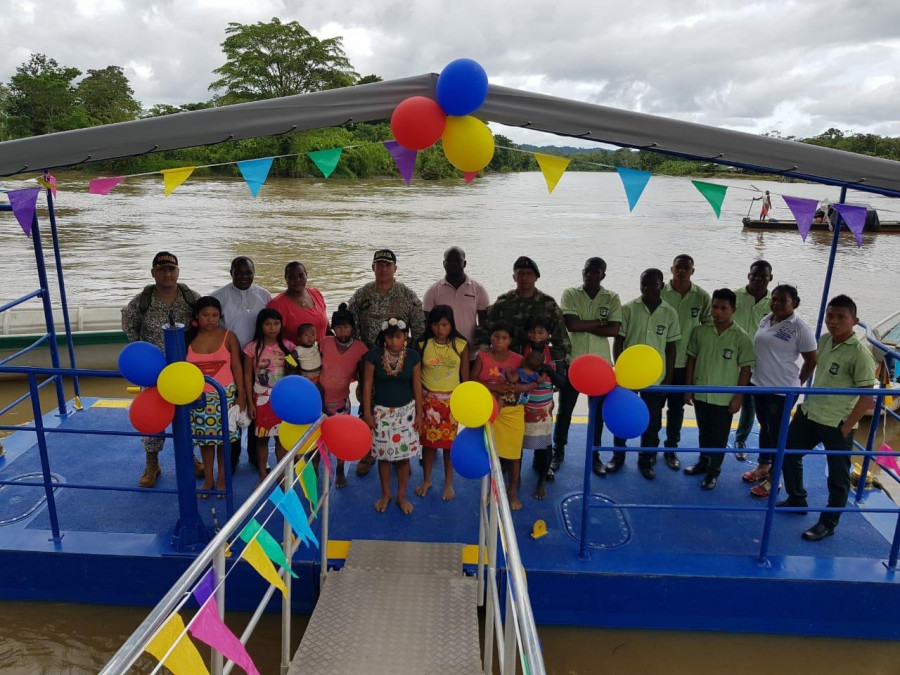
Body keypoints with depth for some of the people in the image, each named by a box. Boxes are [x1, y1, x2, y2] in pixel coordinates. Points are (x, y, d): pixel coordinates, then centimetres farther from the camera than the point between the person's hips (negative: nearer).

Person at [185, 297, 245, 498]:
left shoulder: (228, 336, -5)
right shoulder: (188, 338, -1)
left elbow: (236, 367, -2)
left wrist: (241, 395, -5)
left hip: (225, 394, -1)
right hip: (199, 397, 2)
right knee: (205, 437, 12)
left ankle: (222, 478, 25)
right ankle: (208, 479, 27)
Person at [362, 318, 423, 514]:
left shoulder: (413, 356, -7)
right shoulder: (374, 355, -11)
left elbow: (417, 386, -1)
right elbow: (367, 385, -5)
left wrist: (419, 414, 0)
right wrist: (367, 413, -5)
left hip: (406, 411, 1)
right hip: (382, 411, 0)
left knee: (403, 455, 6)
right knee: (384, 454, 9)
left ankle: (402, 496, 23)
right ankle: (385, 494, 28)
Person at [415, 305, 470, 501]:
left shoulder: (461, 345, -5)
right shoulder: (423, 345, -5)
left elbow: (465, 376, 1)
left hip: (451, 400, 0)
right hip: (428, 400, 0)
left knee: (449, 441, 8)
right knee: (428, 440, 10)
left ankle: (448, 483, 25)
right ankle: (426, 480, 29)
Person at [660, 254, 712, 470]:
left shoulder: (702, 297, -4)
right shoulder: (660, 292, -9)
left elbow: (708, 326, 6)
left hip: (685, 362, 2)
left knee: (677, 408, 13)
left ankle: (671, 448, 28)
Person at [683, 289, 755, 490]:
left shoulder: (741, 337, -11)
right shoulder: (700, 331, -3)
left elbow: (745, 368, -6)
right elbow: (692, 359, 4)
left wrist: (738, 397, -8)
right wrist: (689, 388, 4)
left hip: (725, 397, -3)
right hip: (701, 393, 3)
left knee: (719, 436, 9)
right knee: (704, 432, 20)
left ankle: (714, 471, 24)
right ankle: (704, 462, 39)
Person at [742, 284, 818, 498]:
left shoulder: (800, 328, -14)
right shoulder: (765, 320, 5)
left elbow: (812, 360, -6)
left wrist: (797, 383, 2)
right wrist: (757, 375, 15)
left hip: (782, 390, -6)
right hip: (759, 385, 7)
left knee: (777, 433, 5)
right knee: (764, 428, 20)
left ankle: (773, 479, 17)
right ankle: (763, 466, 37)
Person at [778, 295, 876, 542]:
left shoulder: (859, 353, -19)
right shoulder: (823, 341, 2)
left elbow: (868, 396, -18)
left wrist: (846, 427, -17)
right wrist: (805, 403, 15)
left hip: (837, 425, -7)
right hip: (808, 414, 7)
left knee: (838, 477, 8)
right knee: (788, 456, 19)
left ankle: (828, 523, 25)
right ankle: (796, 500, 39)